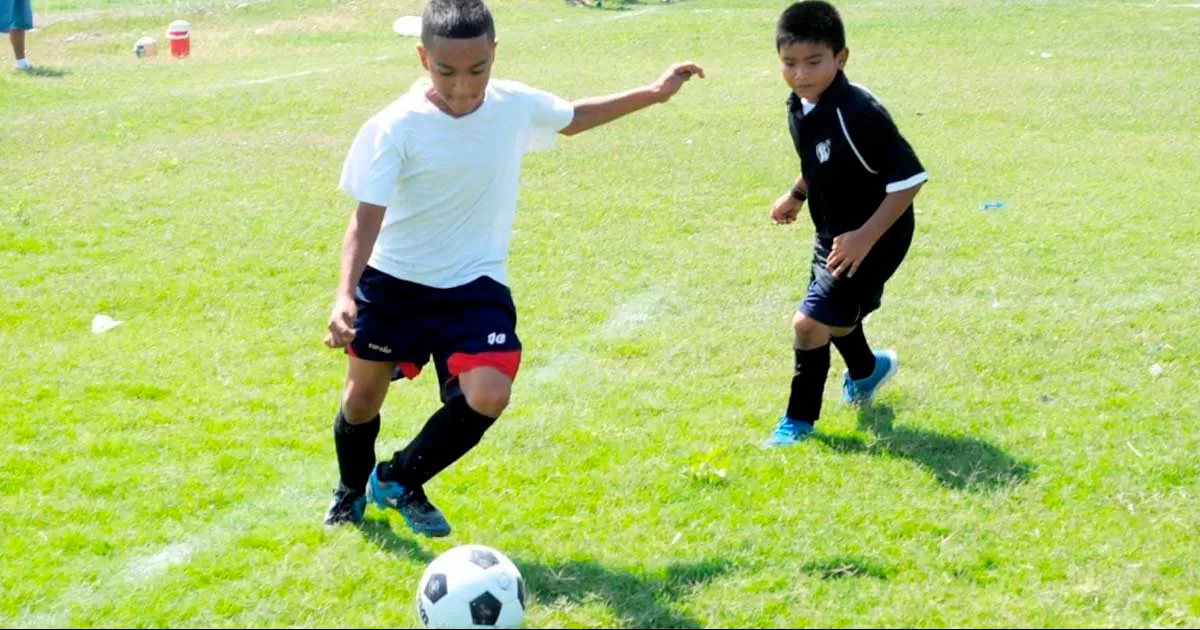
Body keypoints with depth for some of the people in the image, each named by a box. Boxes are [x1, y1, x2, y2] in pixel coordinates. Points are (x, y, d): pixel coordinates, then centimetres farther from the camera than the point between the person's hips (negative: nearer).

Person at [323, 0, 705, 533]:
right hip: (392, 283, -2)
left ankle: (399, 481, 7)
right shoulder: (395, 128, -20)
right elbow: (368, 216, -21)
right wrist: (345, 294, -34)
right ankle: (352, 489, 47)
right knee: (364, 396, 14)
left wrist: (653, 93, 18)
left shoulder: (516, 105, -7)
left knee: (489, 395, -19)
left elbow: (573, 117, 16)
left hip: (475, 286, 2)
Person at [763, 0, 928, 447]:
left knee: (810, 323, -13)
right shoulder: (799, 107, -7)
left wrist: (865, 237, -31)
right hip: (834, 234, 9)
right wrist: (796, 194, 20)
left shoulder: (857, 114, -32)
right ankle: (866, 371, 61)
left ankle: (799, 420, 7)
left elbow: (909, 179, -30)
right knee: (836, 317, 29)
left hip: (873, 240, -9)